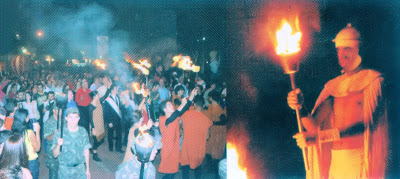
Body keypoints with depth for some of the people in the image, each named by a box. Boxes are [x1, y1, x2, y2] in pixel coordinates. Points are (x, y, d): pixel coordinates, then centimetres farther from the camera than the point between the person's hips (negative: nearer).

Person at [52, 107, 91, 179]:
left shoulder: (83, 132, -2)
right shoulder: (60, 133, -10)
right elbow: (55, 155, -9)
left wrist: (87, 168, 12)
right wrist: (58, 145, -29)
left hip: (80, 168, 2)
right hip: (64, 169, -2)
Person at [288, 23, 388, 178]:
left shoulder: (372, 81, -3)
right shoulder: (333, 85, 11)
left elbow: (366, 125, -17)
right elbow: (315, 127, 4)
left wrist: (320, 136, -24)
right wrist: (300, 108, -16)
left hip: (361, 160, -4)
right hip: (335, 160, 4)